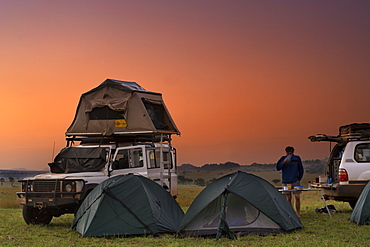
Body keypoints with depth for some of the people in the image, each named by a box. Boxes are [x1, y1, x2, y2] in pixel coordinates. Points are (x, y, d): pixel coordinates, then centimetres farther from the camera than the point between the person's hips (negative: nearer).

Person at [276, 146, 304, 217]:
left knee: (297, 197, -7)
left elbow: (301, 169, 12)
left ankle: (298, 214, 2)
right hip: (286, 182, 0)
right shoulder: (283, 158, 0)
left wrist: (299, 178, 5)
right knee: (288, 198, 0)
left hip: (295, 181, 0)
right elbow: (278, 168, -10)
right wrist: (284, 162, -24)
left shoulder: (297, 158, 4)